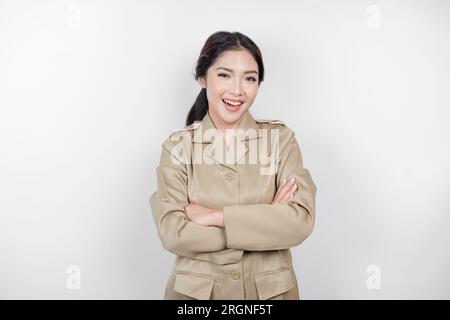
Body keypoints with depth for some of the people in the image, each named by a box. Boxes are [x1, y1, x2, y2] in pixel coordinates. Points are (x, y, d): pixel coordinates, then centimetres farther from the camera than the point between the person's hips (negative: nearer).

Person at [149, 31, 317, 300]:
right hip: (195, 290, 0)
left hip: (271, 289, 1)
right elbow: (173, 233, -17)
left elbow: (302, 220, -15)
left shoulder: (280, 137, -5)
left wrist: (214, 216, -19)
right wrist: (269, 220, -19)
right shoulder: (177, 146, -7)